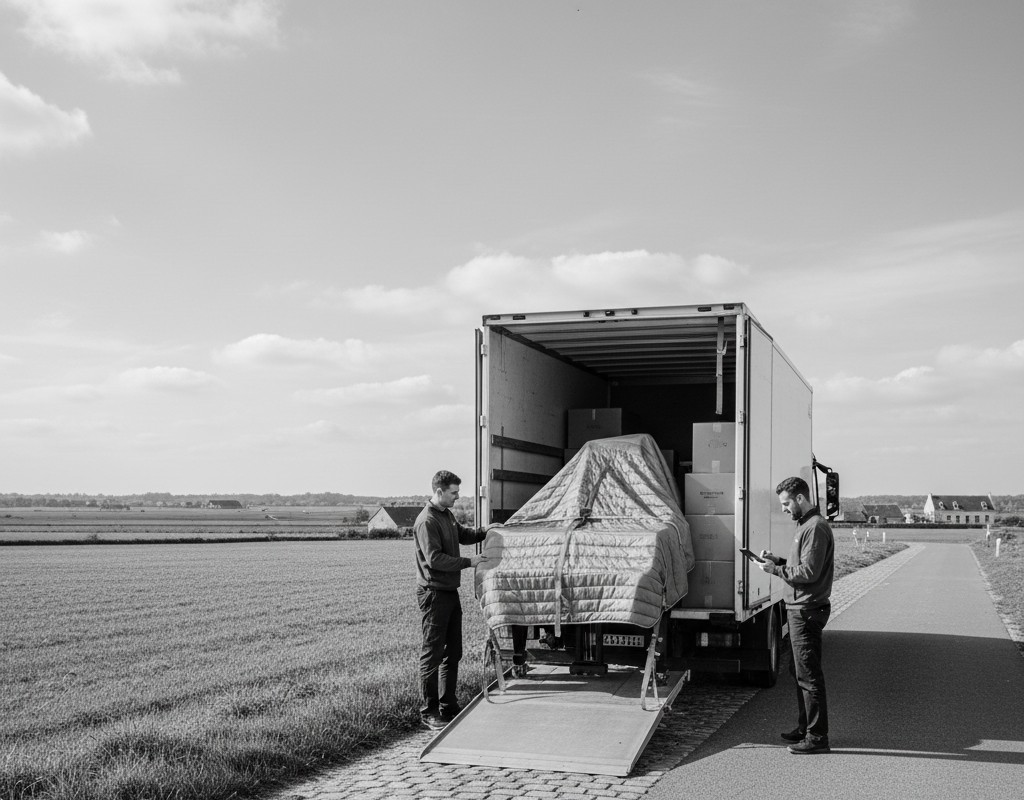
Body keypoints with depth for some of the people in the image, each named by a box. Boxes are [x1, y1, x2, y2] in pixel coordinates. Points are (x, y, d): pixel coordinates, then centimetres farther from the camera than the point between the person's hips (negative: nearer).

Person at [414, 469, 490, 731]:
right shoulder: (426, 521, -17)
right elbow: (434, 559, -23)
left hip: (450, 591, 10)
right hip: (433, 593, -10)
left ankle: (449, 706, 24)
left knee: (453, 652, 14)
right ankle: (429, 712, 5)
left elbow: (463, 535, 30)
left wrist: (485, 532, 14)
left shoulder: (448, 515, 12)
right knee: (432, 654, -3)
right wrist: (468, 562, -20)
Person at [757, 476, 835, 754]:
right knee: (799, 671, 18)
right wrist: (778, 560, 7)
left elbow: (809, 572, -22)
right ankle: (805, 727, 29)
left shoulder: (816, 528, -16)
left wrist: (776, 570, -15)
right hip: (801, 609, 11)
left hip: (807, 611, -11)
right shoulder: (806, 525, 17)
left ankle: (817, 736, -1)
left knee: (808, 675, -6)